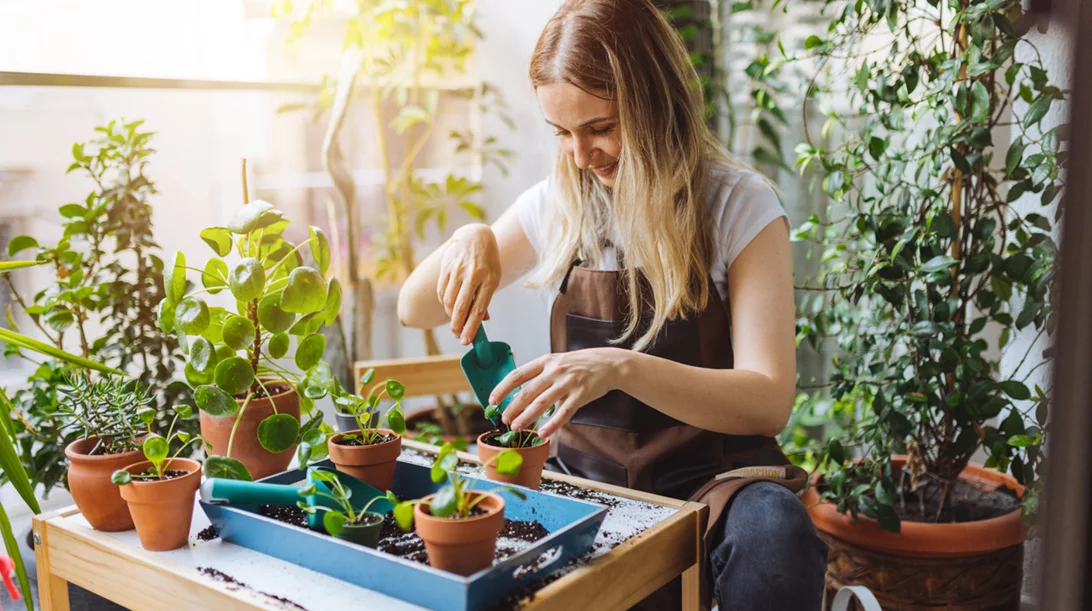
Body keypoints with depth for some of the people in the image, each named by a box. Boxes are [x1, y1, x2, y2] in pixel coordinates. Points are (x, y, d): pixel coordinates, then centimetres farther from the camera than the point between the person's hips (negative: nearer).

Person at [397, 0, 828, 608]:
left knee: (773, 535, -36)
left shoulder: (738, 204, -7)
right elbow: (415, 310, 10)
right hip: (586, 476, 4)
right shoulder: (558, 205, 5)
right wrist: (470, 241, -12)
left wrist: (622, 367, -33)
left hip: (711, 477, -3)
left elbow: (769, 402, -17)